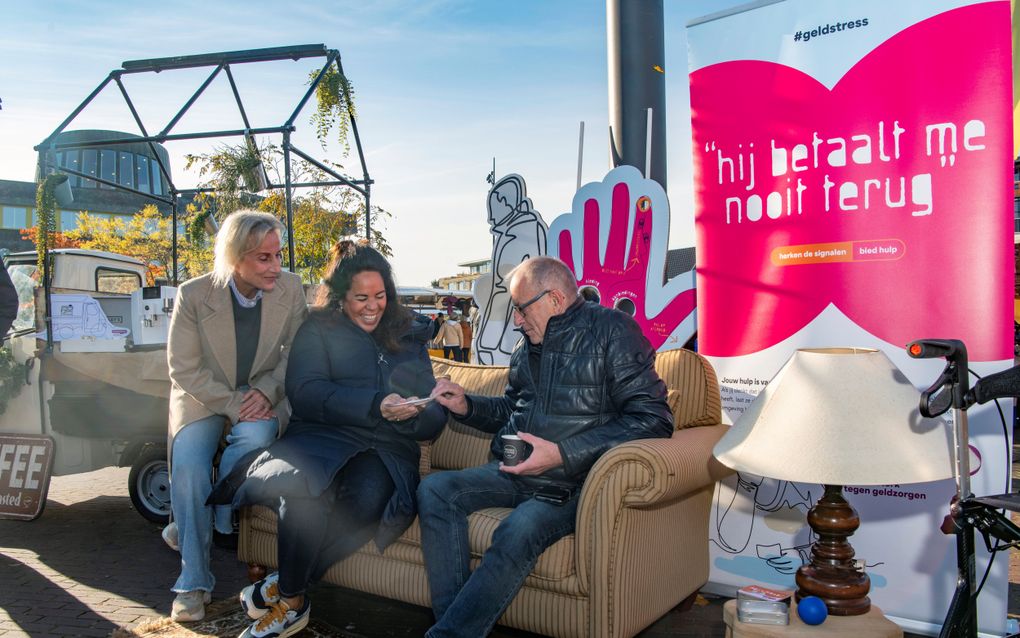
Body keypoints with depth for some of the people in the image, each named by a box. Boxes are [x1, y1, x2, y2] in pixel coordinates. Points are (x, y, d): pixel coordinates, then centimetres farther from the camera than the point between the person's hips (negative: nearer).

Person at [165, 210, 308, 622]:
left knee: (255, 437, -32)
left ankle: (188, 530, -7)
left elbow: (296, 351, 2)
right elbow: (185, 371, -10)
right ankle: (193, 582, -10)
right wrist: (233, 404, -20)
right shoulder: (193, 295, -14)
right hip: (203, 399, -1)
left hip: (262, 399, 1)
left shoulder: (290, 288, -9)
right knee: (188, 465, -26)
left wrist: (265, 390, -14)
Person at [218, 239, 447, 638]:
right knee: (307, 485, -38)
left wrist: (410, 415, -9)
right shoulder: (318, 331, 14)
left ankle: (283, 588, -15)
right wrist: (375, 405, -17)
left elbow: (434, 420, 16)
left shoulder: (410, 337, 21)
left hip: (386, 451, 2)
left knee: (368, 498, -35)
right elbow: (305, 393, -6)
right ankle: (292, 603, -15)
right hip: (323, 439, -1)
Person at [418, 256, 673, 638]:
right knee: (434, 490, -12)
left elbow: (654, 419, -16)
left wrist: (562, 455, -20)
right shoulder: (528, 346, 15)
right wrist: (466, 406, 10)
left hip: (572, 482, -7)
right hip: (515, 473, 7)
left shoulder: (611, 331, -7)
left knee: (519, 530, -33)